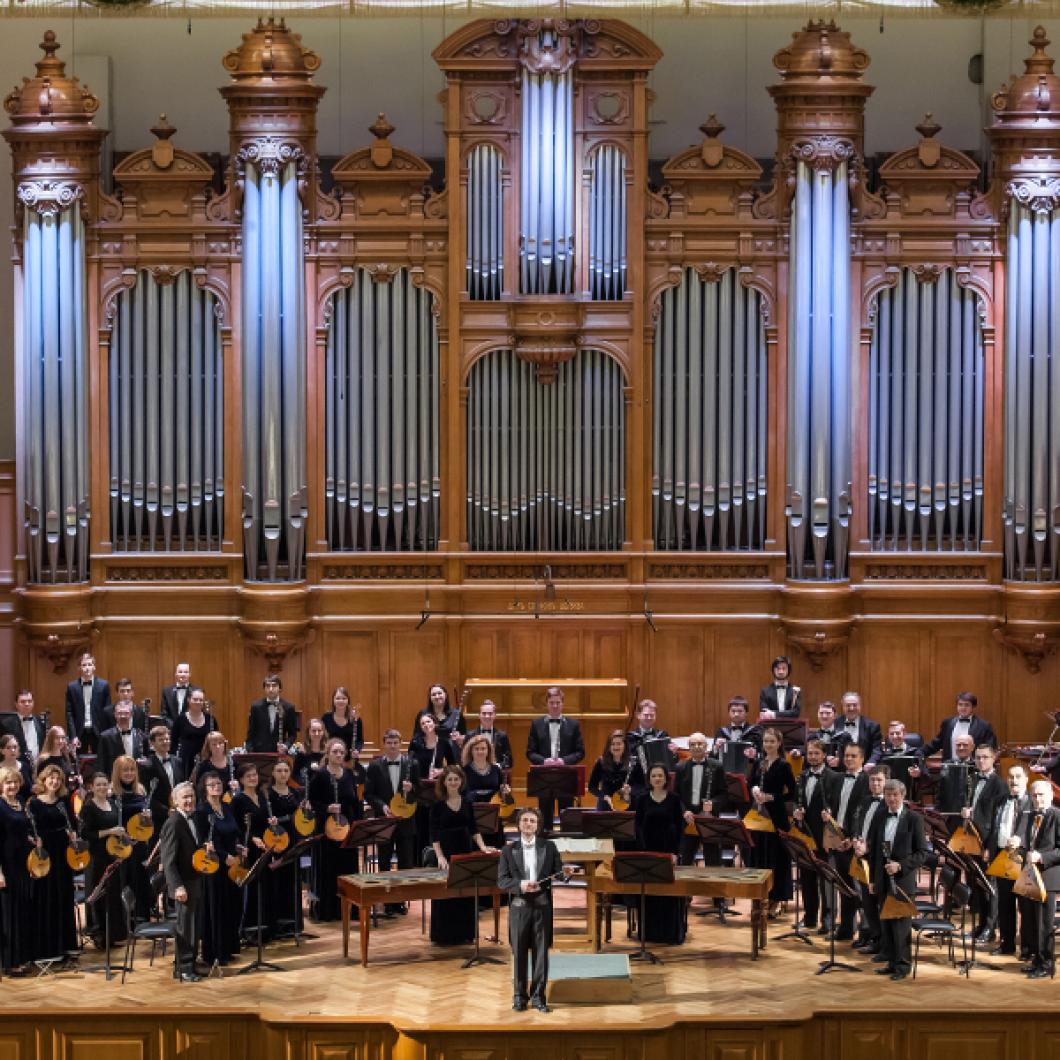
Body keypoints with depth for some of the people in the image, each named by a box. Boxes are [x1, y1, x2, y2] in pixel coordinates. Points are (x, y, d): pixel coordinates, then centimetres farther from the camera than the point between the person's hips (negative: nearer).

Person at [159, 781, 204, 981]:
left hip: (196, 882, 9)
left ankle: (189, 965, 24)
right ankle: (183, 969, 6)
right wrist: (178, 887, -26)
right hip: (184, 885, -9)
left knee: (193, 927, 15)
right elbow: (168, 860, -21)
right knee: (185, 927, -2)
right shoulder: (173, 823, -17)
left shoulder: (191, 820, 11)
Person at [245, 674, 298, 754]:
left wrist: (286, 745, -11)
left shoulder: (288, 708, 2)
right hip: (259, 753, 0)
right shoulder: (256, 706, 4)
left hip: (279, 753, 0)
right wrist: (249, 753, -3)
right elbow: (251, 733, 8)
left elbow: (292, 733, 8)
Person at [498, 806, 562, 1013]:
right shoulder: (509, 850, 6)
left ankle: (538, 995, 8)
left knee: (541, 952, 1)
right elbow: (502, 880, 1)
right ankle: (519, 995, 12)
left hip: (543, 905, 0)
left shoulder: (549, 847, 8)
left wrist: (542, 885, -13)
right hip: (519, 906, 0)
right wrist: (520, 885, -17)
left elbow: (559, 874, 7)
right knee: (519, 953, 3)